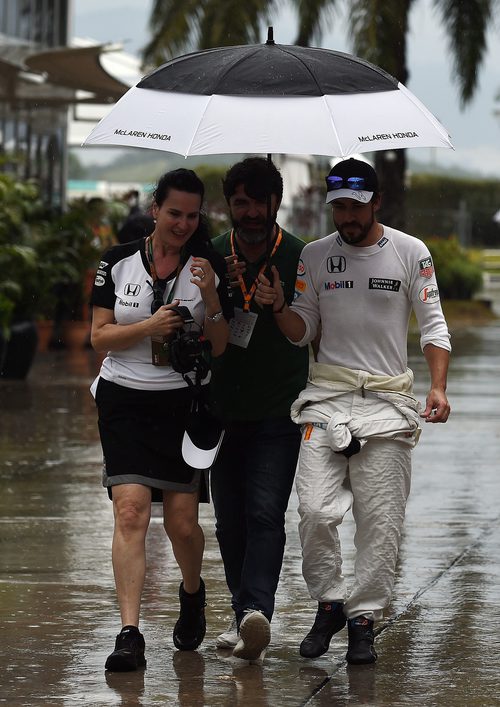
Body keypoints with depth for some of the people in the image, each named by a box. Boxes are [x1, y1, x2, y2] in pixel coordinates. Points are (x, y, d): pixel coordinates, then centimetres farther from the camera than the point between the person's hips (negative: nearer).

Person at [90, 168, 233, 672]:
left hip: (184, 401, 1)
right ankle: (130, 635, -17)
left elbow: (220, 348, 2)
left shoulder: (209, 268, 2)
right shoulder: (118, 263, 2)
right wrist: (150, 326, -15)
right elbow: (100, 337, 1)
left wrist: (210, 299, -14)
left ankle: (192, 593, 34)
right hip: (125, 399, 0)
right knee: (131, 511, -14)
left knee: (182, 522, 0)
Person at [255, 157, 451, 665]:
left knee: (380, 519, -2)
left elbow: (433, 326, 4)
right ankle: (329, 603, 8)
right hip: (327, 394, 1)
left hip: (388, 399, -1)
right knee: (315, 509, -11)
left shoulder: (411, 253, 2)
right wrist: (278, 307, -9)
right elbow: (302, 332, 11)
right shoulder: (315, 255, 8)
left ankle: (363, 618, 8)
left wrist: (438, 387, -9)